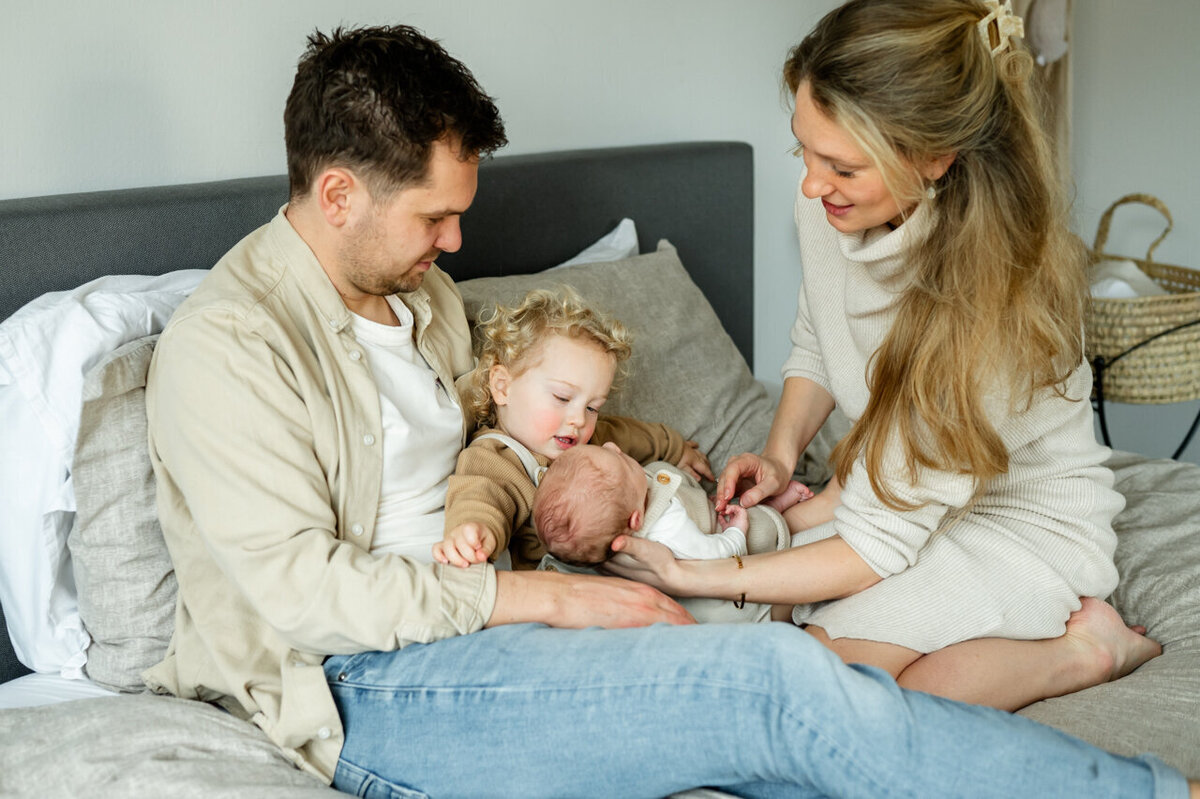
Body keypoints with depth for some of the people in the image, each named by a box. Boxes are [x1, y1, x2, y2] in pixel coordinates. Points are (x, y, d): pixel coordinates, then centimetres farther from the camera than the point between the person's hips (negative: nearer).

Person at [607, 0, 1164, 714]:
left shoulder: (994, 298, -35)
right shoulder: (829, 205, -13)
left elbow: (879, 543, -29)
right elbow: (816, 347, 12)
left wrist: (694, 581, -29)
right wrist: (780, 453, -6)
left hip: (1023, 522, -8)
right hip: (903, 489, 8)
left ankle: (1075, 649, -6)